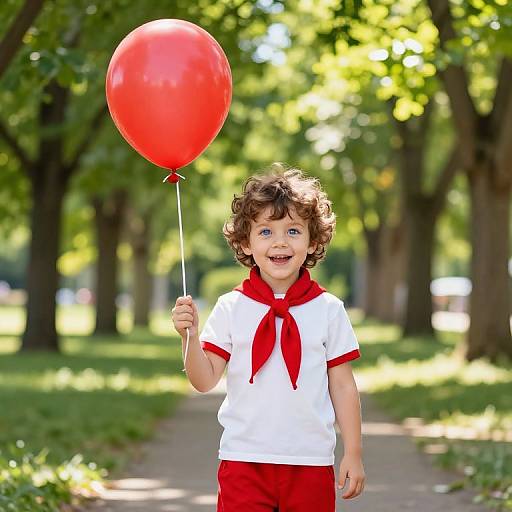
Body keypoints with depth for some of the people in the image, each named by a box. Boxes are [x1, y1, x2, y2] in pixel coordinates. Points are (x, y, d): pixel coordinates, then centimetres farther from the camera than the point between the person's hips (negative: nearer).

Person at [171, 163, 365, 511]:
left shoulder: (328, 310, 1)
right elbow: (205, 381, -1)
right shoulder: (231, 307, 1)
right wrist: (191, 335, -17)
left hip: (310, 464, 0)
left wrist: (354, 454, 3)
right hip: (243, 460, 0)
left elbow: (342, 386, 5)